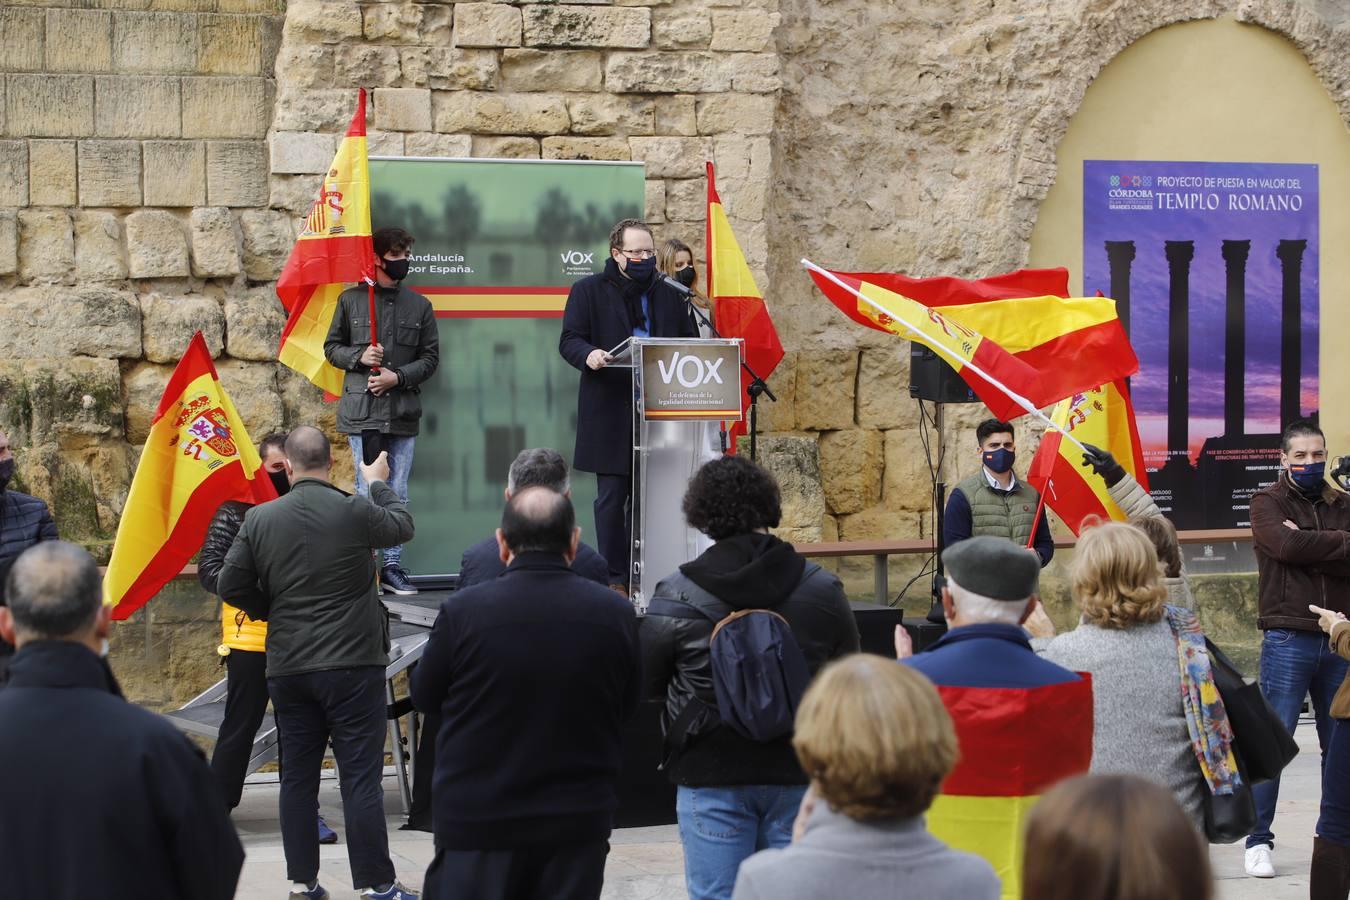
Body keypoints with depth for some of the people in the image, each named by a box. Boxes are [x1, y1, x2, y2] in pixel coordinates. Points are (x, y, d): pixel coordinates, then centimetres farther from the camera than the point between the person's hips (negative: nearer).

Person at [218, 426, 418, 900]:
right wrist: (380, 484, 27)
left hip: (288, 667, 3)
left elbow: (230, 585, 2)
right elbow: (402, 526, 10)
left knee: (298, 777, 11)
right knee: (361, 777, -1)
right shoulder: (356, 512, -10)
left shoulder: (260, 519, -2)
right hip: (353, 665, -3)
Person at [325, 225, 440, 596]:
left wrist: (398, 376, -7)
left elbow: (430, 357, 8)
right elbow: (332, 347, 10)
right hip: (362, 412, -2)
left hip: (403, 413, 2)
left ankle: (392, 566, 12)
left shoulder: (419, 305, 8)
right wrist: (359, 357, -10)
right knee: (369, 490, -3)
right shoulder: (351, 300, 4)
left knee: (398, 493, 5)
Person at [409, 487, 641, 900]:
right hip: (578, 820, 2)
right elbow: (627, 706, 7)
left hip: (476, 820, -2)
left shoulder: (462, 611, -13)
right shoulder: (615, 613, -8)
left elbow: (425, 696, 2)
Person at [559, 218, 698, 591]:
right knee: (612, 497, -2)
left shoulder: (670, 295, 16)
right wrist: (588, 355, -24)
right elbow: (569, 339, -3)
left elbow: (690, 341, 19)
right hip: (610, 413, -3)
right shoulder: (588, 291, 4)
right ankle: (615, 577, 3)